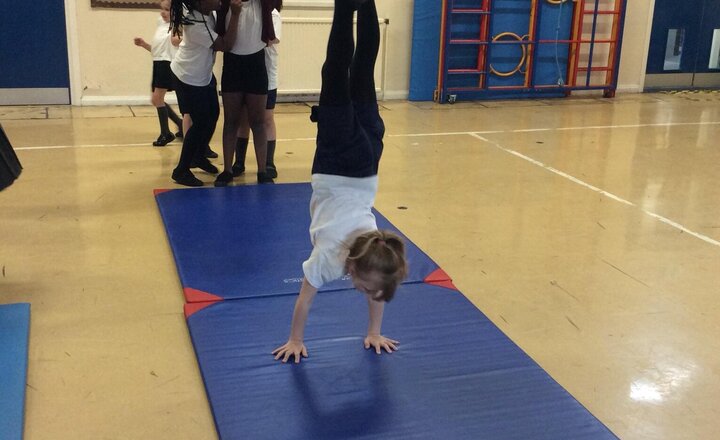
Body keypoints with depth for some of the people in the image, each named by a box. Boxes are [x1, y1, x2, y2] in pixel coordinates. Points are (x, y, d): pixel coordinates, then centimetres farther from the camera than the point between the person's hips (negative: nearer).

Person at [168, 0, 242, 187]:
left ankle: (199, 156, 39)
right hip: (189, 78, -9)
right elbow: (224, 44, -28)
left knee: (213, 114, 18)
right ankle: (181, 171, 11)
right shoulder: (195, 24, -34)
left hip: (204, 74, 9)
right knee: (200, 122, -4)